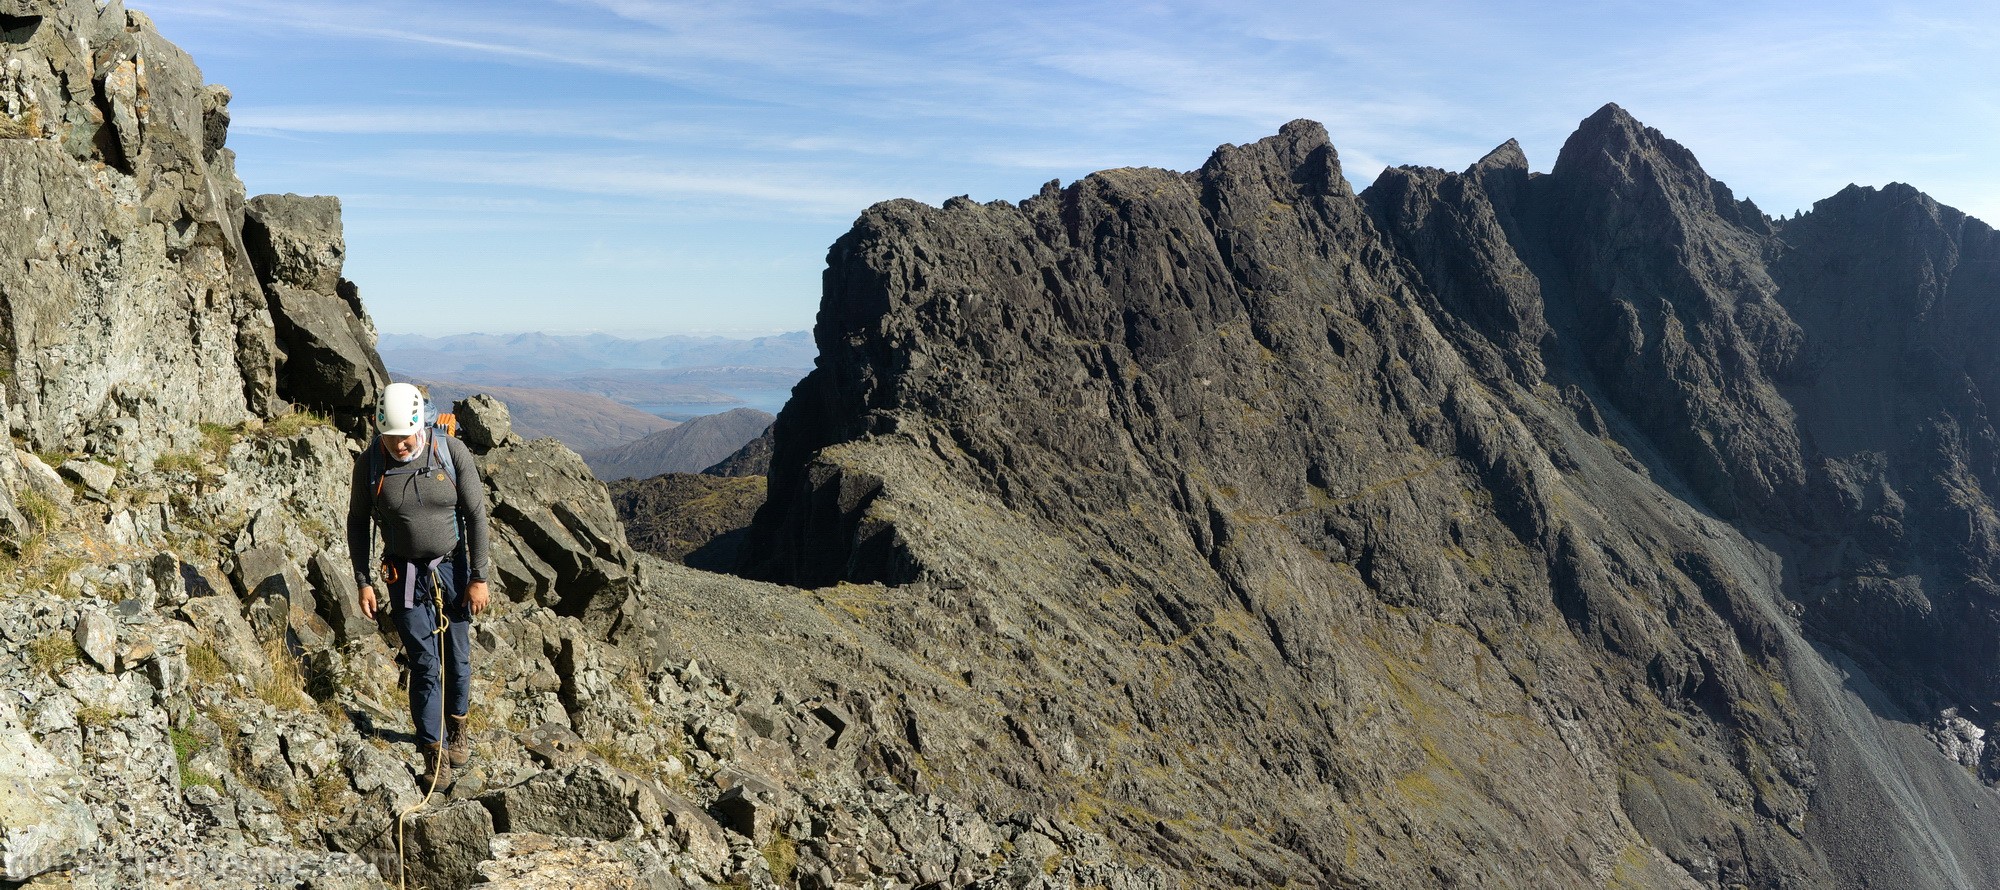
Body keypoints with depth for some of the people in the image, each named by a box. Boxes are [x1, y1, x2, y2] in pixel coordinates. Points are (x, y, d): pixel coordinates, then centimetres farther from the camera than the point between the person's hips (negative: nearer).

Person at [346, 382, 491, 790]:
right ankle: (434, 750, 10)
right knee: (424, 664, -2)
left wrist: (479, 577, -8)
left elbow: (476, 514, -8)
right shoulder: (370, 462, -11)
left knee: (456, 659, 11)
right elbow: (358, 522, 2)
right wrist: (363, 581, -1)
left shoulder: (452, 452, -14)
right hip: (405, 576, 0)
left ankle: (456, 726, 35)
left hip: (454, 569, 0)